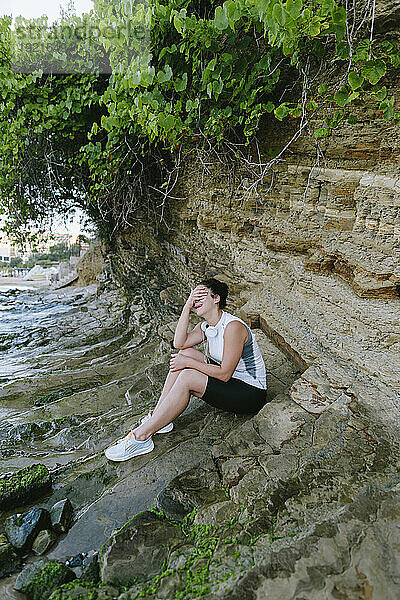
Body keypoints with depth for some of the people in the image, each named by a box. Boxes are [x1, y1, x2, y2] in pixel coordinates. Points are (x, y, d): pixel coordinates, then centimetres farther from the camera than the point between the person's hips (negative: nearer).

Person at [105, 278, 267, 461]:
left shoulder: (233, 326, -22)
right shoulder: (205, 326, 4)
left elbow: (224, 374, -25)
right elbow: (179, 343, -13)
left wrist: (188, 363, -19)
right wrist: (187, 306, -16)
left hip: (251, 393, -8)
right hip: (230, 382, 9)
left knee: (187, 378, -26)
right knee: (185, 352, -6)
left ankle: (141, 437, -17)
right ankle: (157, 417, -4)